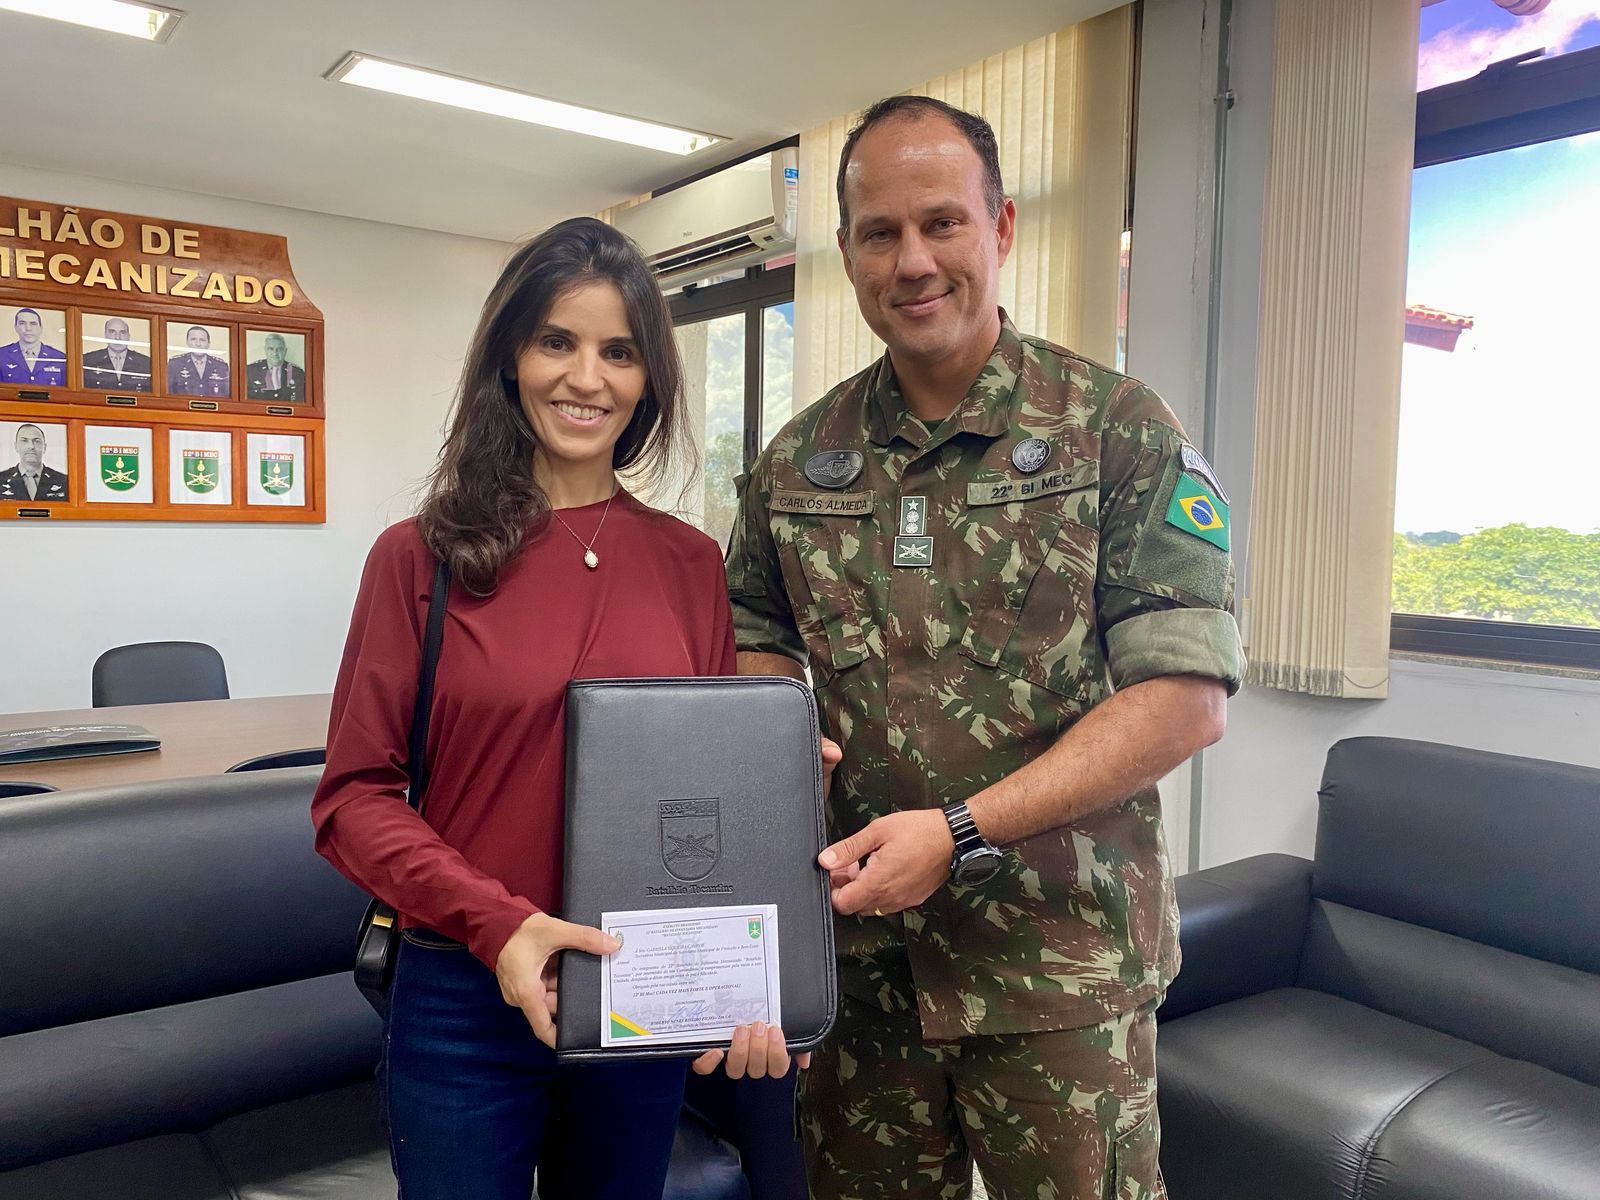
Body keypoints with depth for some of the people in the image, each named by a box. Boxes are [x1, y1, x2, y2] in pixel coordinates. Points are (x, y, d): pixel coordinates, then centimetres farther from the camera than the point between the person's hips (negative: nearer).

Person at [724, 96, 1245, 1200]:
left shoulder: (1120, 430, -8)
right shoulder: (799, 458, 5)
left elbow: (1187, 695, -13)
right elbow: (758, 642, 16)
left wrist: (960, 833, -19)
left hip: (1060, 959, -3)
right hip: (858, 938, 4)